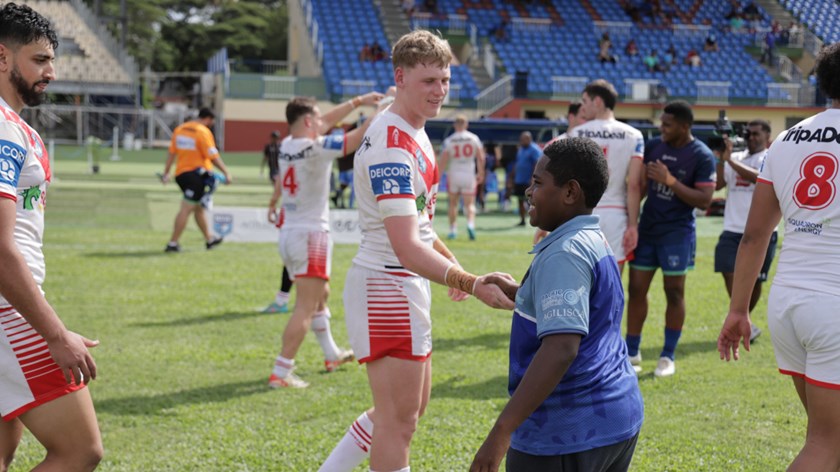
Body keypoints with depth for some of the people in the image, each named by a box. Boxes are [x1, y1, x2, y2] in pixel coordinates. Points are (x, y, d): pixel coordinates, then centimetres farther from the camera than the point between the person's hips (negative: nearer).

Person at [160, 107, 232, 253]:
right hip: (196, 174, -8)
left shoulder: (179, 129, 9)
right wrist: (226, 173, -10)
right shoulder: (203, 132, -12)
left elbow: (172, 152, 11)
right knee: (186, 209, -6)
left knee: (199, 208, 19)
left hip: (181, 173, 8)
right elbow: (213, 156, -15)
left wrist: (166, 173, 15)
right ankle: (173, 243, -8)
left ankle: (209, 239, 31)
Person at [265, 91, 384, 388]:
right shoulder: (316, 148, -18)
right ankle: (281, 373, -11)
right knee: (306, 307, -7)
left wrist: (359, 101, 21)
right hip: (311, 235, -9)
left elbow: (325, 123, 18)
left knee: (320, 294, 25)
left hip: (288, 233, 9)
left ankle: (332, 355, 39)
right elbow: (359, 137, -14)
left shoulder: (287, 146, 5)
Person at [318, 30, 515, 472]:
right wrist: (472, 284, -40)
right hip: (386, 285, -10)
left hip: (406, 286, 10)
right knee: (398, 420, -5)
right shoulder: (392, 145, -24)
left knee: (411, 406, 20)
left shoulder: (413, 133, 9)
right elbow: (406, 249, -32)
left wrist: (449, 261, 19)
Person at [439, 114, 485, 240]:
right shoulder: (474, 138, -1)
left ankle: (452, 230, 16)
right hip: (469, 174, 0)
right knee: (469, 204, 3)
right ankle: (470, 224, -23)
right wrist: (481, 173, 10)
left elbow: (443, 160, -6)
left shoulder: (449, 141, -4)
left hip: (453, 174, 0)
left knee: (453, 203, 14)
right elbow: (480, 158, -1)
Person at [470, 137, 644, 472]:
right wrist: (516, 294, 26)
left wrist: (501, 432, -31)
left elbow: (561, 348, -29)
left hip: (569, 433, -10)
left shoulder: (564, 254, -18)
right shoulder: (596, 243, 12)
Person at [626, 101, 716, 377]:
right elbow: (639, 184, 13)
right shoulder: (653, 146, 5)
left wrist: (671, 181, -21)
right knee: (636, 289, 3)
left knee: (674, 292, 2)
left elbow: (704, 200, -14)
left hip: (677, 233, -5)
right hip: (646, 229, 5)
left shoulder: (701, 156, -10)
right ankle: (632, 352, 12)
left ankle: (668, 356, 11)